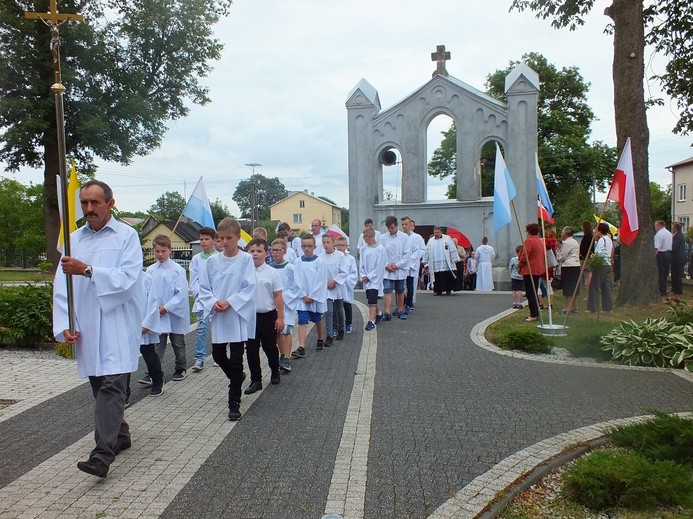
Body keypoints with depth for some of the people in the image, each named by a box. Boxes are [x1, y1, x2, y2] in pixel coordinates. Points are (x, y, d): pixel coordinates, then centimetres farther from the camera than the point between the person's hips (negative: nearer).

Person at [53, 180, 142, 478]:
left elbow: (128, 278, -15)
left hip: (117, 326, -5)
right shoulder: (74, 239, 11)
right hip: (86, 328, 5)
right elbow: (62, 286, 5)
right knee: (100, 386, 14)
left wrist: (88, 270, -24)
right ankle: (120, 436, 31)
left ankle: (103, 454, -14)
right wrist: (64, 325, -6)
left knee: (111, 386, -13)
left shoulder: (127, 236, -2)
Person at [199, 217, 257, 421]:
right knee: (218, 356, 13)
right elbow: (204, 287, 6)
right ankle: (237, 377, 43)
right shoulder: (212, 261, 4)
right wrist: (213, 302, -12)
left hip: (238, 315, -4)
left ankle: (234, 403, 11)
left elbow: (250, 288, -11)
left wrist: (229, 302, -19)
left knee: (236, 359, -1)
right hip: (218, 316, 4)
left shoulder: (246, 259, -7)